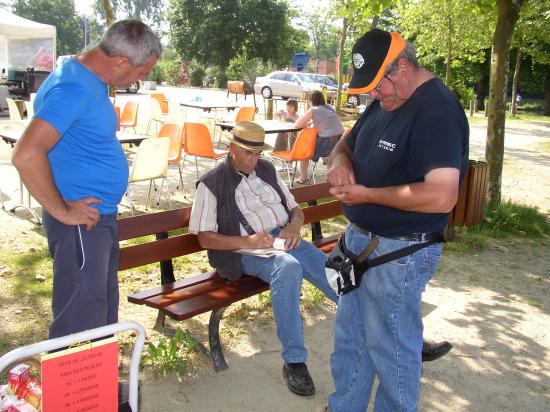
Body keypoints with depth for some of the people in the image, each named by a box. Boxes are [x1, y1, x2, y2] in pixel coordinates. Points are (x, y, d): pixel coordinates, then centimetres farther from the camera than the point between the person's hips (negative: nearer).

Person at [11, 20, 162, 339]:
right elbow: (26, 155, -31)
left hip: (101, 218, 10)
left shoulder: (92, 83, 9)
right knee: (80, 327, -2)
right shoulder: (74, 88, -21)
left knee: (104, 316, 21)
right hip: (81, 223, -10)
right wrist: (62, 212, -21)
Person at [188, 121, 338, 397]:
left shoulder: (267, 170, 17)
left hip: (285, 240, 6)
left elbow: (295, 209, 21)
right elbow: (205, 238, -4)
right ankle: (294, 361, -29)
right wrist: (247, 242, -18)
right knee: (289, 267, -37)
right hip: (247, 250, -5)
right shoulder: (211, 184, 1)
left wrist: (294, 227, -3)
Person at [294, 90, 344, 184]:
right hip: (341, 140, 6)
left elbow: (297, 124, 2)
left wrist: (305, 124, 20)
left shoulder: (313, 110, -2)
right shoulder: (329, 108, 16)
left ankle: (303, 178, 22)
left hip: (327, 142, -6)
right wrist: (310, 122, 28)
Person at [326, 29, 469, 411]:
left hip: (398, 253, -9)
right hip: (359, 239, 9)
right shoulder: (384, 102, 8)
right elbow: (346, 144, 20)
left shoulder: (438, 111, -21)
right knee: (349, 338, 21)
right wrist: (340, 160, -5)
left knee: (391, 350, 8)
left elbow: (442, 196, -32)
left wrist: (366, 194, -22)